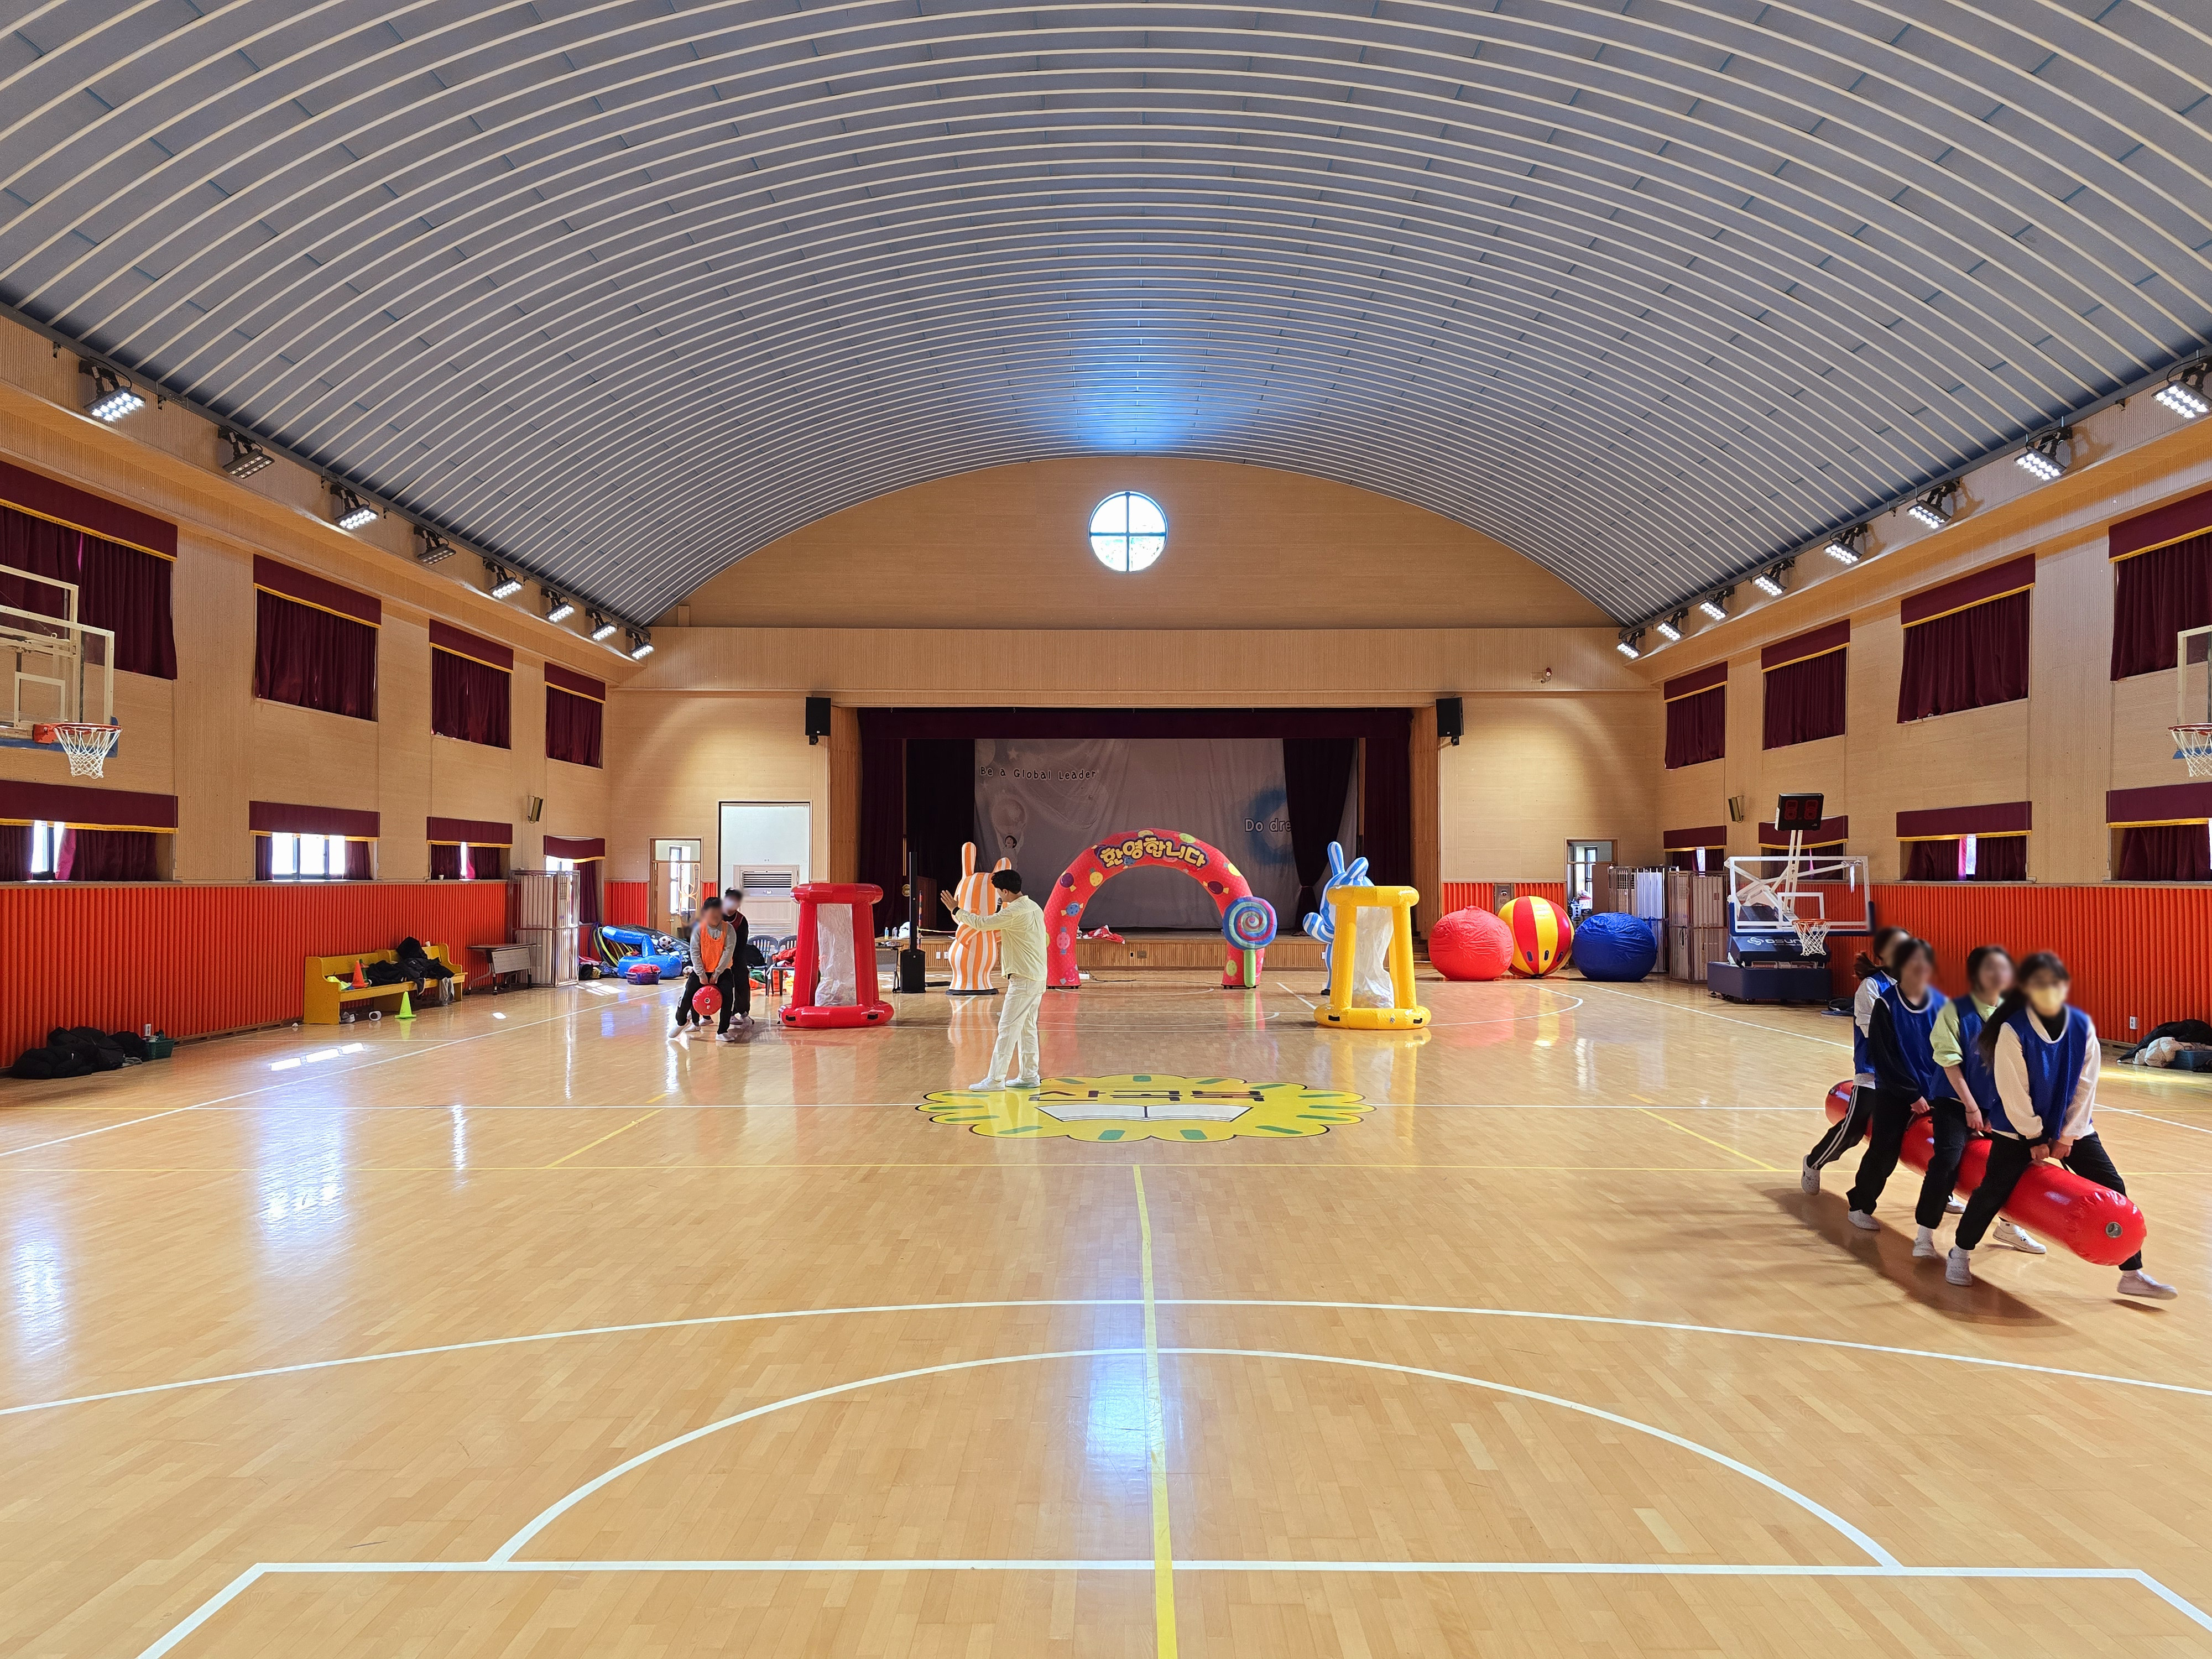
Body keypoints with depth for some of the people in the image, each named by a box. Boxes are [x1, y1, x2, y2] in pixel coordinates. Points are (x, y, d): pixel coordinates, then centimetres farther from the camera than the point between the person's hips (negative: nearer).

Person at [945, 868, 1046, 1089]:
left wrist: (956, 910, -4)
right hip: (1038, 978, 10)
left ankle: (996, 1078, -4)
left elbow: (981, 923, -15)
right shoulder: (1033, 907, 10)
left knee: (1007, 1028, -6)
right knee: (1028, 1027, 15)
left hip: (1023, 980, -10)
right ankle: (1029, 1075, 19)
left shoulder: (1015, 912, -18)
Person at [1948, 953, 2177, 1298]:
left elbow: (2086, 1085, -4)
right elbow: (2013, 1091, -16)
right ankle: (1960, 1254, 17)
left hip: (2070, 1126, 4)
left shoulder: (2082, 1026, -10)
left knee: (2113, 1189, 0)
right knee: (1994, 1190, -4)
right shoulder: (2013, 1030, -22)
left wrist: (2067, 1137, -5)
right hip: (2019, 1128, -4)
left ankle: (2133, 1274, 12)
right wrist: (2035, 1138, -10)